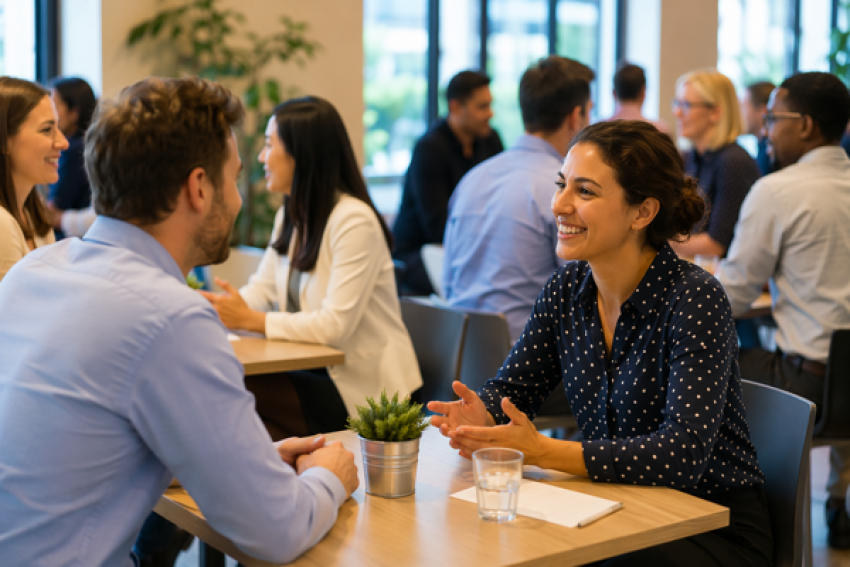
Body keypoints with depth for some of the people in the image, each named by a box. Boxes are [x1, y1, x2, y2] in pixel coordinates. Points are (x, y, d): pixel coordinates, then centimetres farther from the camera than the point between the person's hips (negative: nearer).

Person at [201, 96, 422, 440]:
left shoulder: (355, 221, -18)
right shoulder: (290, 216, 13)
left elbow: (335, 326, -24)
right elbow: (261, 289, 10)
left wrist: (250, 320, -22)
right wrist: (208, 305, -8)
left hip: (363, 388, -8)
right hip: (320, 373, 8)